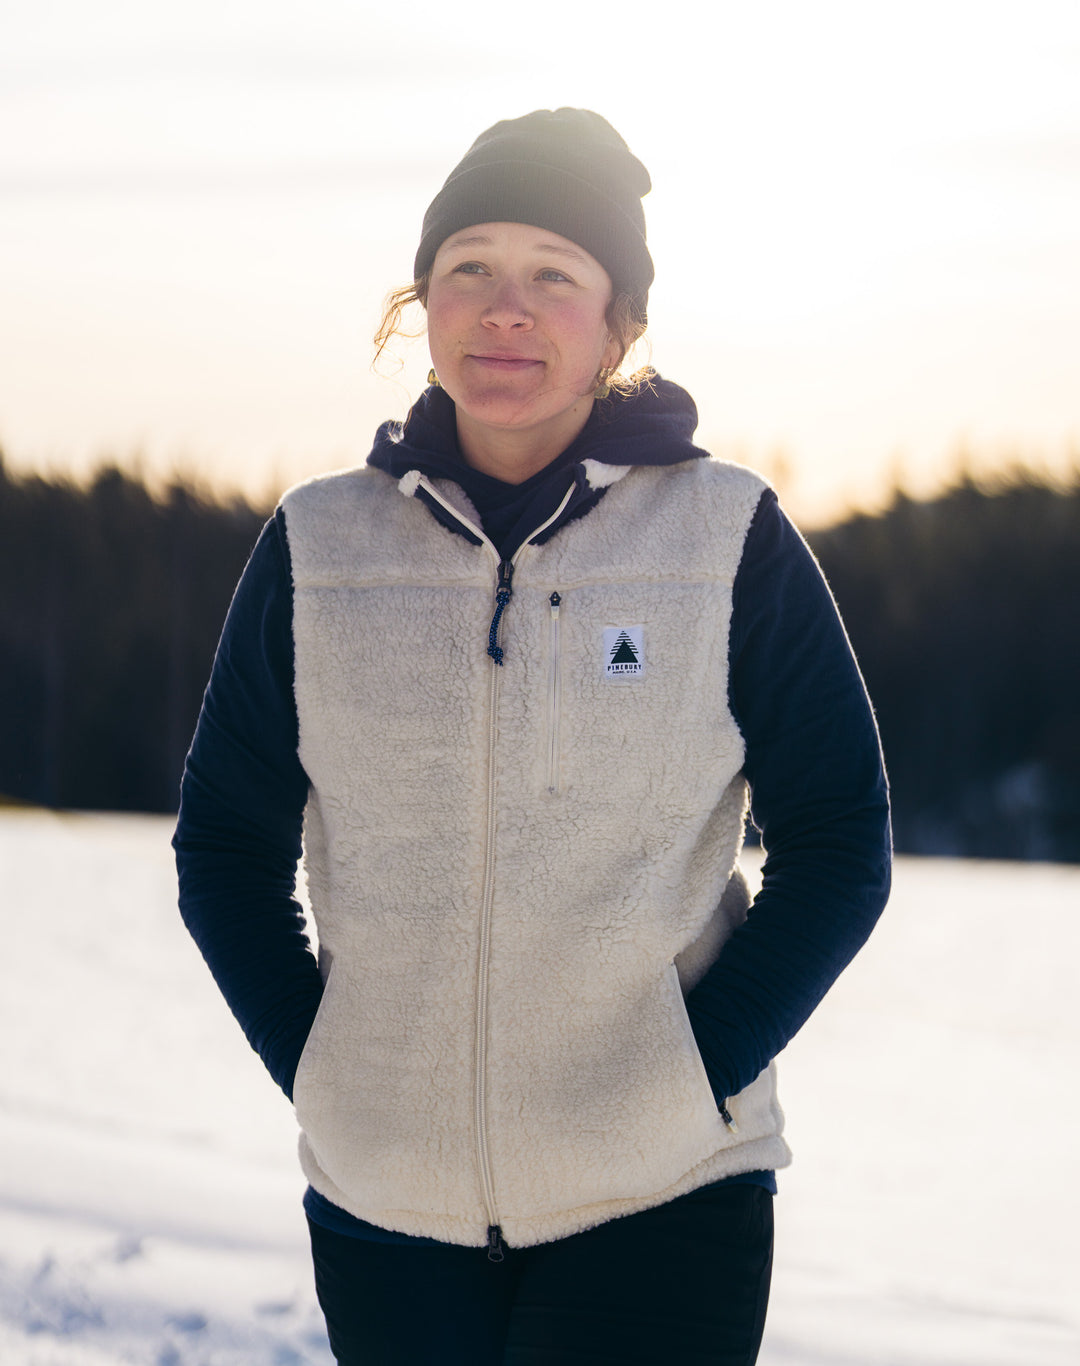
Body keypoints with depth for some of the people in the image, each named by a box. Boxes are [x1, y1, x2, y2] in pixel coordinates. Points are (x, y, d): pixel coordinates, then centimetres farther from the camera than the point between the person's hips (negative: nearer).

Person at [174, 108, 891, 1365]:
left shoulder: (730, 538, -1)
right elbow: (228, 846, 9)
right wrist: (312, 1067, -1)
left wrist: (696, 1075, -7)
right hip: (384, 1208, 2)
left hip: (660, 1206, -2)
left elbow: (837, 847, 0)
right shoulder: (317, 545, 3)